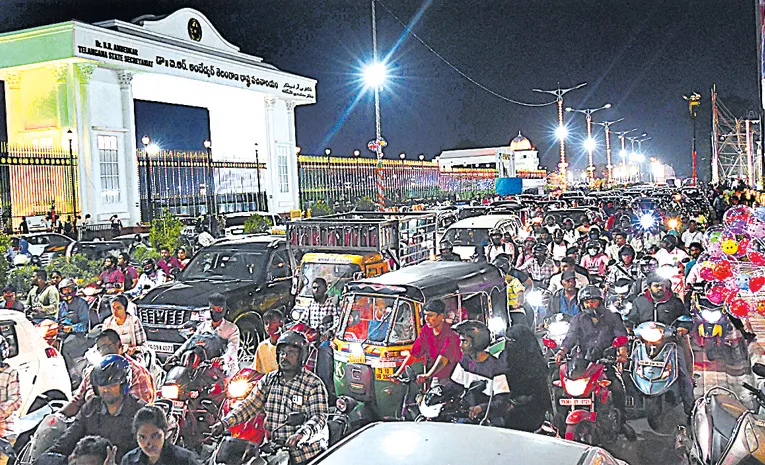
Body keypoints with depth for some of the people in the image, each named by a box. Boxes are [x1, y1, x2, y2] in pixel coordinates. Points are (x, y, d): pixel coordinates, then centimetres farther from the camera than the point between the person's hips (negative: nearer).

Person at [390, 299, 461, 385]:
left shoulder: (450, 334, -20)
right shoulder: (426, 330, -3)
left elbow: (443, 358, -35)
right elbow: (413, 353, -3)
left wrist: (428, 375, -50)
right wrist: (398, 373, -12)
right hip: (433, 380, 5)